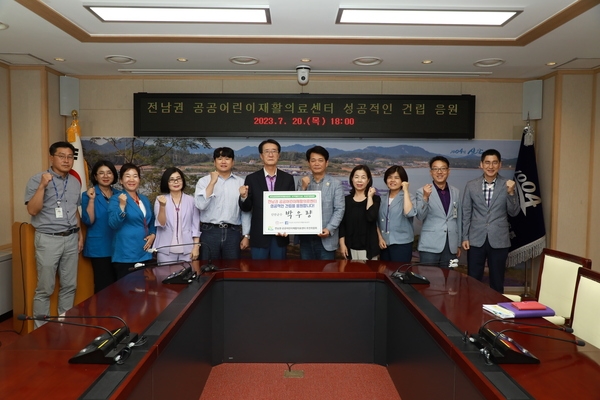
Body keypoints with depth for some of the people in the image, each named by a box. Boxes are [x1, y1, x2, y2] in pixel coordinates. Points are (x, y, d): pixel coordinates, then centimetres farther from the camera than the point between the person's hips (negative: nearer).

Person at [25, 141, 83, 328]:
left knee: (69, 286, 11)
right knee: (45, 289, 1)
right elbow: (32, 210, -15)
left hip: (71, 239, 5)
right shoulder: (37, 179, -6)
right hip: (48, 239, -5)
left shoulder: (75, 182, 11)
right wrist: (42, 186, -23)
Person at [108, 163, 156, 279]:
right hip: (126, 255, -6)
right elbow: (113, 224, -16)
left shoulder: (145, 200, 14)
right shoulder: (116, 199, -4)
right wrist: (122, 206, -27)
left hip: (145, 254, 6)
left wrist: (153, 235, 5)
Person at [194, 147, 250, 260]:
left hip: (233, 233, 1)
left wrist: (246, 235, 4)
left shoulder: (241, 182, 5)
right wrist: (212, 182, -14)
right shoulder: (203, 181, 2)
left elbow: (245, 211, 6)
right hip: (209, 232, -1)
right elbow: (201, 205, -12)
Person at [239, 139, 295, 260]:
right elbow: (246, 208, 1)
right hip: (259, 235, -1)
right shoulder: (252, 178, 0)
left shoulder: (288, 178, 3)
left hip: (280, 234, 1)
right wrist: (244, 197, -19)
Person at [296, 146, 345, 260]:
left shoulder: (336, 184, -2)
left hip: (326, 238, -3)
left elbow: (339, 209, -7)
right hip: (305, 236, 3)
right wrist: (303, 188, -11)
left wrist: (329, 229, -20)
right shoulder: (302, 182, 7)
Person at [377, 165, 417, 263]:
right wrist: (380, 238, -1)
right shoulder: (382, 199, 8)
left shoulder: (408, 197, -4)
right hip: (385, 244, 4)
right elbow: (377, 221, 11)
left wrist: (405, 191, -18)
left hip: (402, 244, -4)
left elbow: (409, 213, -25)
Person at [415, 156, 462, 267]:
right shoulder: (423, 191, -3)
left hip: (451, 247, 4)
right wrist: (425, 197, -28)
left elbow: (458, 219, 15)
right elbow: (420, 216, -13)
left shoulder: (455, 192, 10)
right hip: (430, 246, -4)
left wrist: (458, 244, 16)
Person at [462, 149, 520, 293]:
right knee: (473, 280, 7)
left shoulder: (508, 185, -1)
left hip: (499, 241, 0)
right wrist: (465, 237, 1)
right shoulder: (471, 185, 1)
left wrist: (511, 192, -19)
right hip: (476, 240, 0)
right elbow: (466, 213, 4)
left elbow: (513, 212, -3)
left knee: (497, 281, 10)